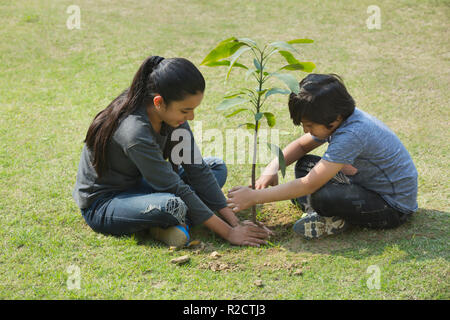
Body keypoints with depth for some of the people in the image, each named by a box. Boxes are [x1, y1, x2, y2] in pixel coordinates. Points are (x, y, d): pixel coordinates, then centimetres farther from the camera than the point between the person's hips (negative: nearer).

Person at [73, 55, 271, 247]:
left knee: (217, 167, 3)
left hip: (137, 185, 9)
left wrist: (234, 222, -10)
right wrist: (228, 233, -24)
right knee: (173, 205, -39)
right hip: (101, 204, -9)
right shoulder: (134, 132, -34)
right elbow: (176, 190, -29)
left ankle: (170, 223, -16)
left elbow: (196, 168, -7)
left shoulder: (171, 113, -10)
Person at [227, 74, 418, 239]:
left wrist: (255, 197, -27)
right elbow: (301, 145, 12)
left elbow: (309, 185, -32)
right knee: (305, 164, 7)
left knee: (320, 195, -34)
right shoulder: (338, 119, -5)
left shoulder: (352, 135, -32)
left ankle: (337, 220, -4)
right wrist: (273, 167, -8)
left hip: (394, 207, -9)